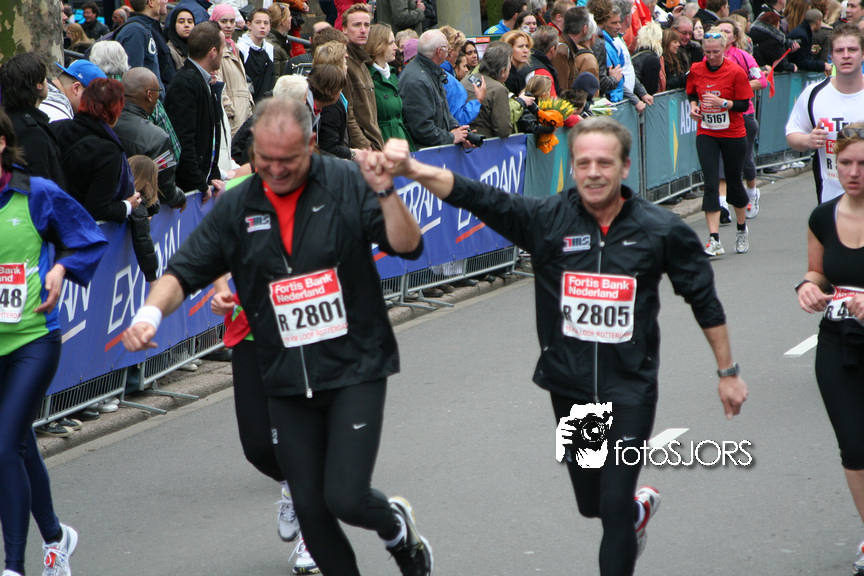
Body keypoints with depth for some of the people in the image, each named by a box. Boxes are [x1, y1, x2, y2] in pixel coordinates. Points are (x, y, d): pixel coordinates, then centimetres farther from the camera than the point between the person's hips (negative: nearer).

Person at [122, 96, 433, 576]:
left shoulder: (347, 184, -6)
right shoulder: (236, 208, 2)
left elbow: (408, 246, -11)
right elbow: (185, 271, 2)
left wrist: (386, 194, -28)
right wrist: (151, 312, -17)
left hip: (355, 369, -3)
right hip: (286, 380, 4)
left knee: (345, 497, -12)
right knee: (310, 508, 7)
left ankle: (397, 526, 22)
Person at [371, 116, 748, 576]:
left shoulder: (661, 230, -7)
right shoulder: (547, 220, -8)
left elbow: (704, 300, 4)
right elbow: (477, 197, -20)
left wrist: (727, 370, 9)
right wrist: (411, 169, -36)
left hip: (630, 390, -2)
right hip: (569, 385, 2)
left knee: (614, 506, -7)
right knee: (591, 503, 18)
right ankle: (639, 507, 51)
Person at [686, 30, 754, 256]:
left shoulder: (736, 72, -10)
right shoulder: (695, 70, -1)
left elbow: (744, 105, -10)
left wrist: (722, 102, -25)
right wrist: (693, 105, -5)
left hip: (733, 135, -2)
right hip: (706, 134, 2)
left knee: (734, 182, 9)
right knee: (711, 184, -10)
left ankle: (742, 229, 34)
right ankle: (714, 240, -14)